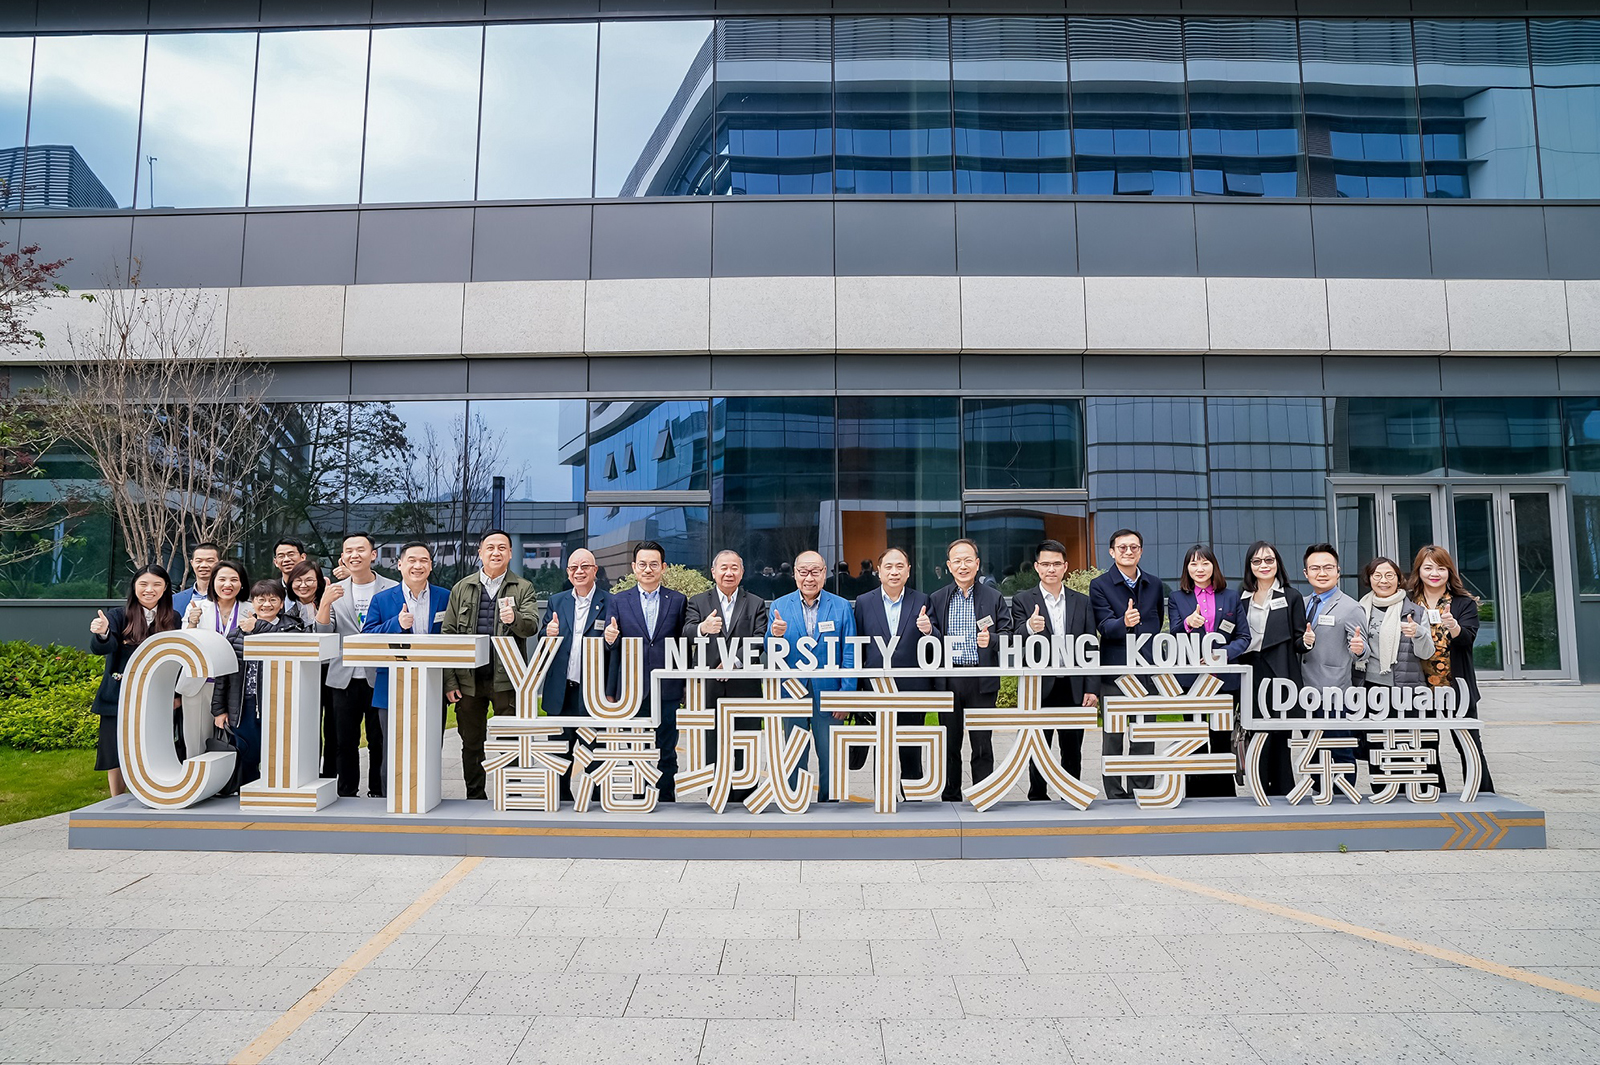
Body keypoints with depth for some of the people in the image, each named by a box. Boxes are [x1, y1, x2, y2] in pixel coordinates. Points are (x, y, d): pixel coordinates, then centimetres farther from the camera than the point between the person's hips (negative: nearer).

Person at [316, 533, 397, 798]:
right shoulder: (335, 591, 9)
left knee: (379, 741, 3)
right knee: (345, 741, 9)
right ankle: (346, 795, 19)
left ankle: (378, 794, 14)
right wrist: (324, 603, -14)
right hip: (344, 678, 3)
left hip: (380, 677, -2)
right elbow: (323, 634, 1)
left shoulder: (392, 589, 1)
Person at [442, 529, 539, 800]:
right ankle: (475, 799, 24)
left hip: (507, 679, -2)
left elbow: (531, 626, -9)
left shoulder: (523, 588, 4)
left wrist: (514, 618, -32)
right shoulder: (461, 588, 10)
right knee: (471, 744, 11)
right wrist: (449, 681, 1)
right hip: (468, 680, 2)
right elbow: (447, 635, 8)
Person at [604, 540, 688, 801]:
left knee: (666, 754, 6)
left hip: (667, 690, 0)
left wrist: (687, 685, 1)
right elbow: (611, 646, 2)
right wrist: (610, 639, -21)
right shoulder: (618, 601, 7)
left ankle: (666, 802, 16)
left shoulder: (678, 601, 5)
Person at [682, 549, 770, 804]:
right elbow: (686, 634, -9)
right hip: (710, 691, 0)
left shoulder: (756, 604, 9)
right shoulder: (697, 602, 9)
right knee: (713, 757, 5)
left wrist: (735, 661, -18)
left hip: (745, 690, 0)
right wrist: (702, 628, -32)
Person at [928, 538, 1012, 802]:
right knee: (949, 745, 9)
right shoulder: (937, 599, 9)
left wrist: (991, 640, -18)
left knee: (983, 745, 2)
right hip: (948, 681, 1)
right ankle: (950, 800, 20)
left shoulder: (993, 597, 6)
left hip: (982, 681, -1)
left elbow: (1007, 635, 3)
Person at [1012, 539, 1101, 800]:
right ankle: (1037, 798, 20)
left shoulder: (1082, 602, 9)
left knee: (1072, 751, 11)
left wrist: (1092, 688, -1)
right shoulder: (1022, 600, 2)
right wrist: (1029, 628, -32)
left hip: (1074, 688, 2)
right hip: (1039, 688, -2)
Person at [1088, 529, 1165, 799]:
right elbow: (1105, 626, -14)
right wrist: (1124, 623, -34)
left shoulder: (1155, 585, 11)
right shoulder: (1099, 585, -2)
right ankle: (1116, 795, 9)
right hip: (1114, 668, -3)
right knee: (1113, 734, 3)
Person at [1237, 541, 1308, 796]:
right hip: (1250, 676, 3)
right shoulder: (1243, 598, 12)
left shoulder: (1291, 597, 4)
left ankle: (1282, 792, 5)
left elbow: (1298, 641, 2)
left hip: (1279, 675, -3)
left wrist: (1306, 641, -20)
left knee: (1276, 737, -4)